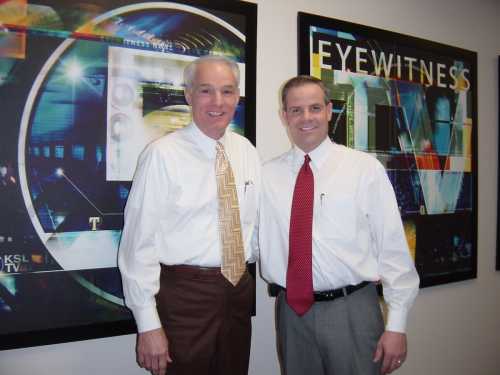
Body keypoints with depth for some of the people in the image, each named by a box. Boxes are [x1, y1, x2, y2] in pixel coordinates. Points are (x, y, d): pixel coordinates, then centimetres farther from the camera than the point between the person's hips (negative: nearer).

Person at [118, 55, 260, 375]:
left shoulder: (246, 151, 5)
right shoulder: (162, 154, -13)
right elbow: (140, 241, -13)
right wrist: (148, 324, -13)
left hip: (240, 290, 6)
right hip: (183, 294, -5)